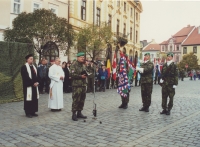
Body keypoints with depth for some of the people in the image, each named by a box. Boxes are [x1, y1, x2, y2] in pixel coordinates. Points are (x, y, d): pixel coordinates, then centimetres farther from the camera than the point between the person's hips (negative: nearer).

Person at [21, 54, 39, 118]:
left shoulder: (33, 67, 15)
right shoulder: (24, 67, -9)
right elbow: (26, 77, -16)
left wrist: (37, 82, -3)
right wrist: (33, 83, -17)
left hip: (35, 85, 7)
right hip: (28, 86, -7)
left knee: (35, 99, 8)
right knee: (29, 99, -2)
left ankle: (33, 112, 16)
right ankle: (28, 113, 7)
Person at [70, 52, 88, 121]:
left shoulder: (83, 65, 18)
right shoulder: (74, 64, -7)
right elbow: (71, 74, -16)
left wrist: (85, 75, 7)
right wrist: (80, 76, -19)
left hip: (83, 84, 8)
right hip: (76, 85, -8)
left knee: (82, 100, 10)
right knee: (76, 100, -7)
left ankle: (79, 113, 21)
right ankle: (74, 114, 1)